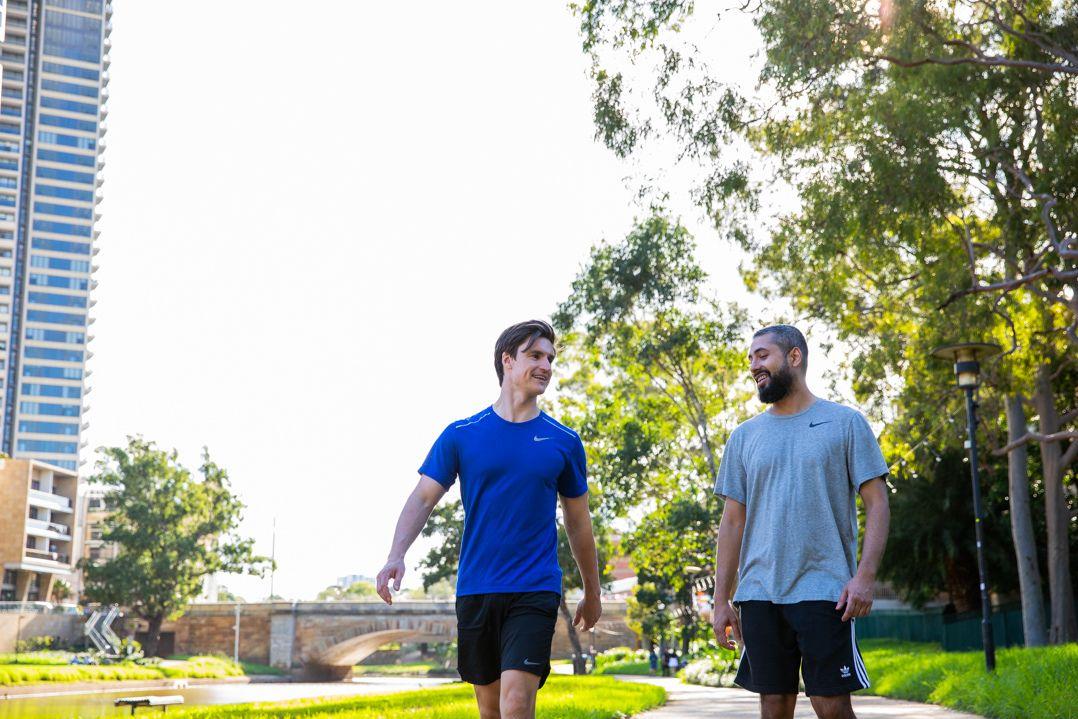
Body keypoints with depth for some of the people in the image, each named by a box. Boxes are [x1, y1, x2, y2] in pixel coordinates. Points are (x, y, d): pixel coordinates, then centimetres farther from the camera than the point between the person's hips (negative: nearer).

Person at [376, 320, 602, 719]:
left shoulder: (564, 441, 5)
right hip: (475, 590, 1)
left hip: (535, 591, -1)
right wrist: (397, 555, -18)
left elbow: (578, 523, 14)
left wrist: (592, 594, 20)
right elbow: (423, 499, -1)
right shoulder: (461, 435, 3)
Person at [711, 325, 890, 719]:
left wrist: (865, 575, -13)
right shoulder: (744, 437, 13)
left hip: (824, 592, -3)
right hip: (759, 594, 4)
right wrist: (721, 600, 8)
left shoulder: (844, 422, 4)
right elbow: (733, 522, 13)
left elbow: (877, 502, 0)